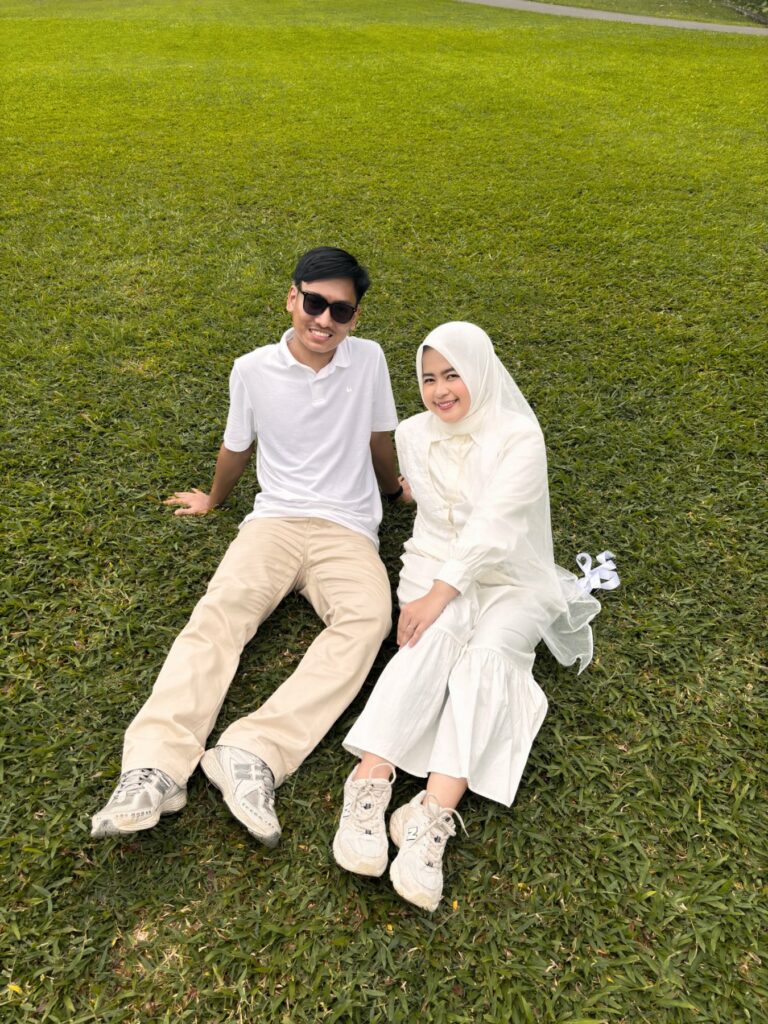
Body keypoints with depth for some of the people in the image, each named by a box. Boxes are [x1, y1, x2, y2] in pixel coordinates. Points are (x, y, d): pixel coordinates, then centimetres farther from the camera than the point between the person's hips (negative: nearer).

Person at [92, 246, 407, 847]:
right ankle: (155, 769, -39)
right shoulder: (253, 371, 4)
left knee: (369, 618, -33)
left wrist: (393, 488, 34)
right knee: (218, 615, -28)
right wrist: (213, 501, 34)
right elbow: (237, 448, 20)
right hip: (275, 520, 1)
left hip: (348, 528, 0)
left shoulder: (368, 360, 3)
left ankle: (255, 755, -43)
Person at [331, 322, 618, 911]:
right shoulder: (414, 435, 4)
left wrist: (439, 594, -27)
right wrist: (430, 590, -2)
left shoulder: (520, 437, -10)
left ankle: (434, 819, -44)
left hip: (510, 579, -2)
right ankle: (370, 782, -42)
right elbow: (437, 521, 8)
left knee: (488, 653, -32)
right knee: (435, 638, -31)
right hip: (438, 566, 2)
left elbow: (491, 527, -21)